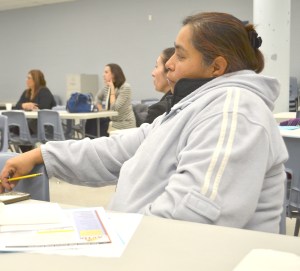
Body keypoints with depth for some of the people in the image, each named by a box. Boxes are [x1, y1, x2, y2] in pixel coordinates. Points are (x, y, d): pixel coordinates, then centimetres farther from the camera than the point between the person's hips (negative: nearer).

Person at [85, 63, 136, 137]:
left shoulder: (125, 87, -16)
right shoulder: (107, 87, 4)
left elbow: (114, 108, -22)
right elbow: (98, 97, 24)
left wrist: (112, 88, -20)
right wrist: (101, 110, 7)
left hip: (124, 124, -7)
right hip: (112, 120, 7)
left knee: (94, 128, -19)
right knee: (91, 123, -14)